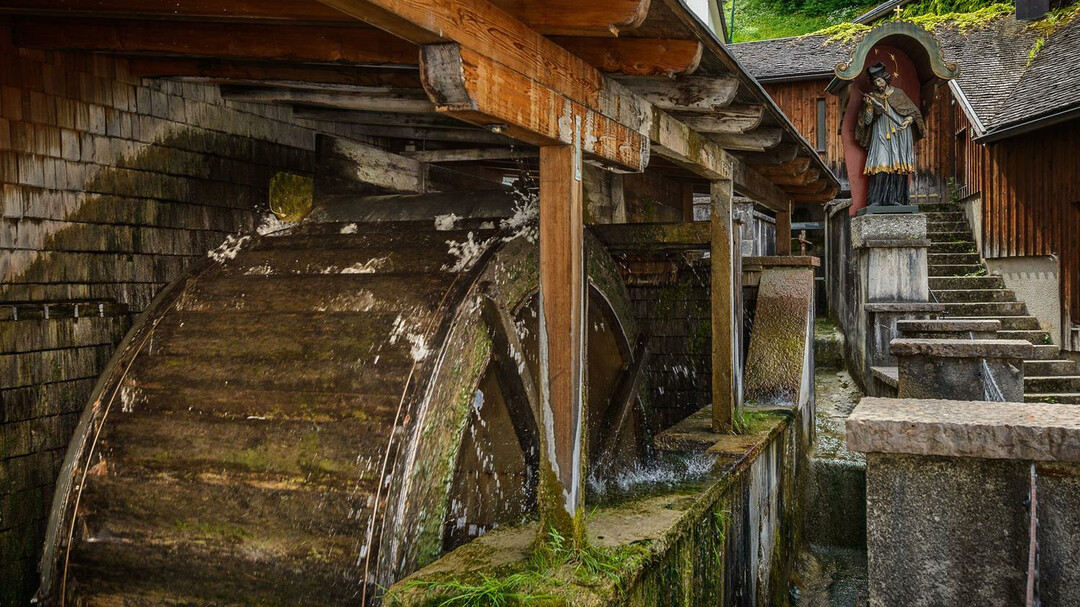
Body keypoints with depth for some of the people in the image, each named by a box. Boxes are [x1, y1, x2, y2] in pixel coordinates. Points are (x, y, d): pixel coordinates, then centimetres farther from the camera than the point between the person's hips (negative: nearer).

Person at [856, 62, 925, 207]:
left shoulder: (898, 94, 8)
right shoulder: (871, 97, 9)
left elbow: (913, 112, 11)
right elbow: (867, 121, 3)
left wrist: (908, 121, -8)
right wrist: (869, 106, -12)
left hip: (899, 136, 0)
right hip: (881, 136, 0)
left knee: (898, 166, -6)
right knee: (880, 166, -13)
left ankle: (895, 199, -5)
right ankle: (876, 200, -15)